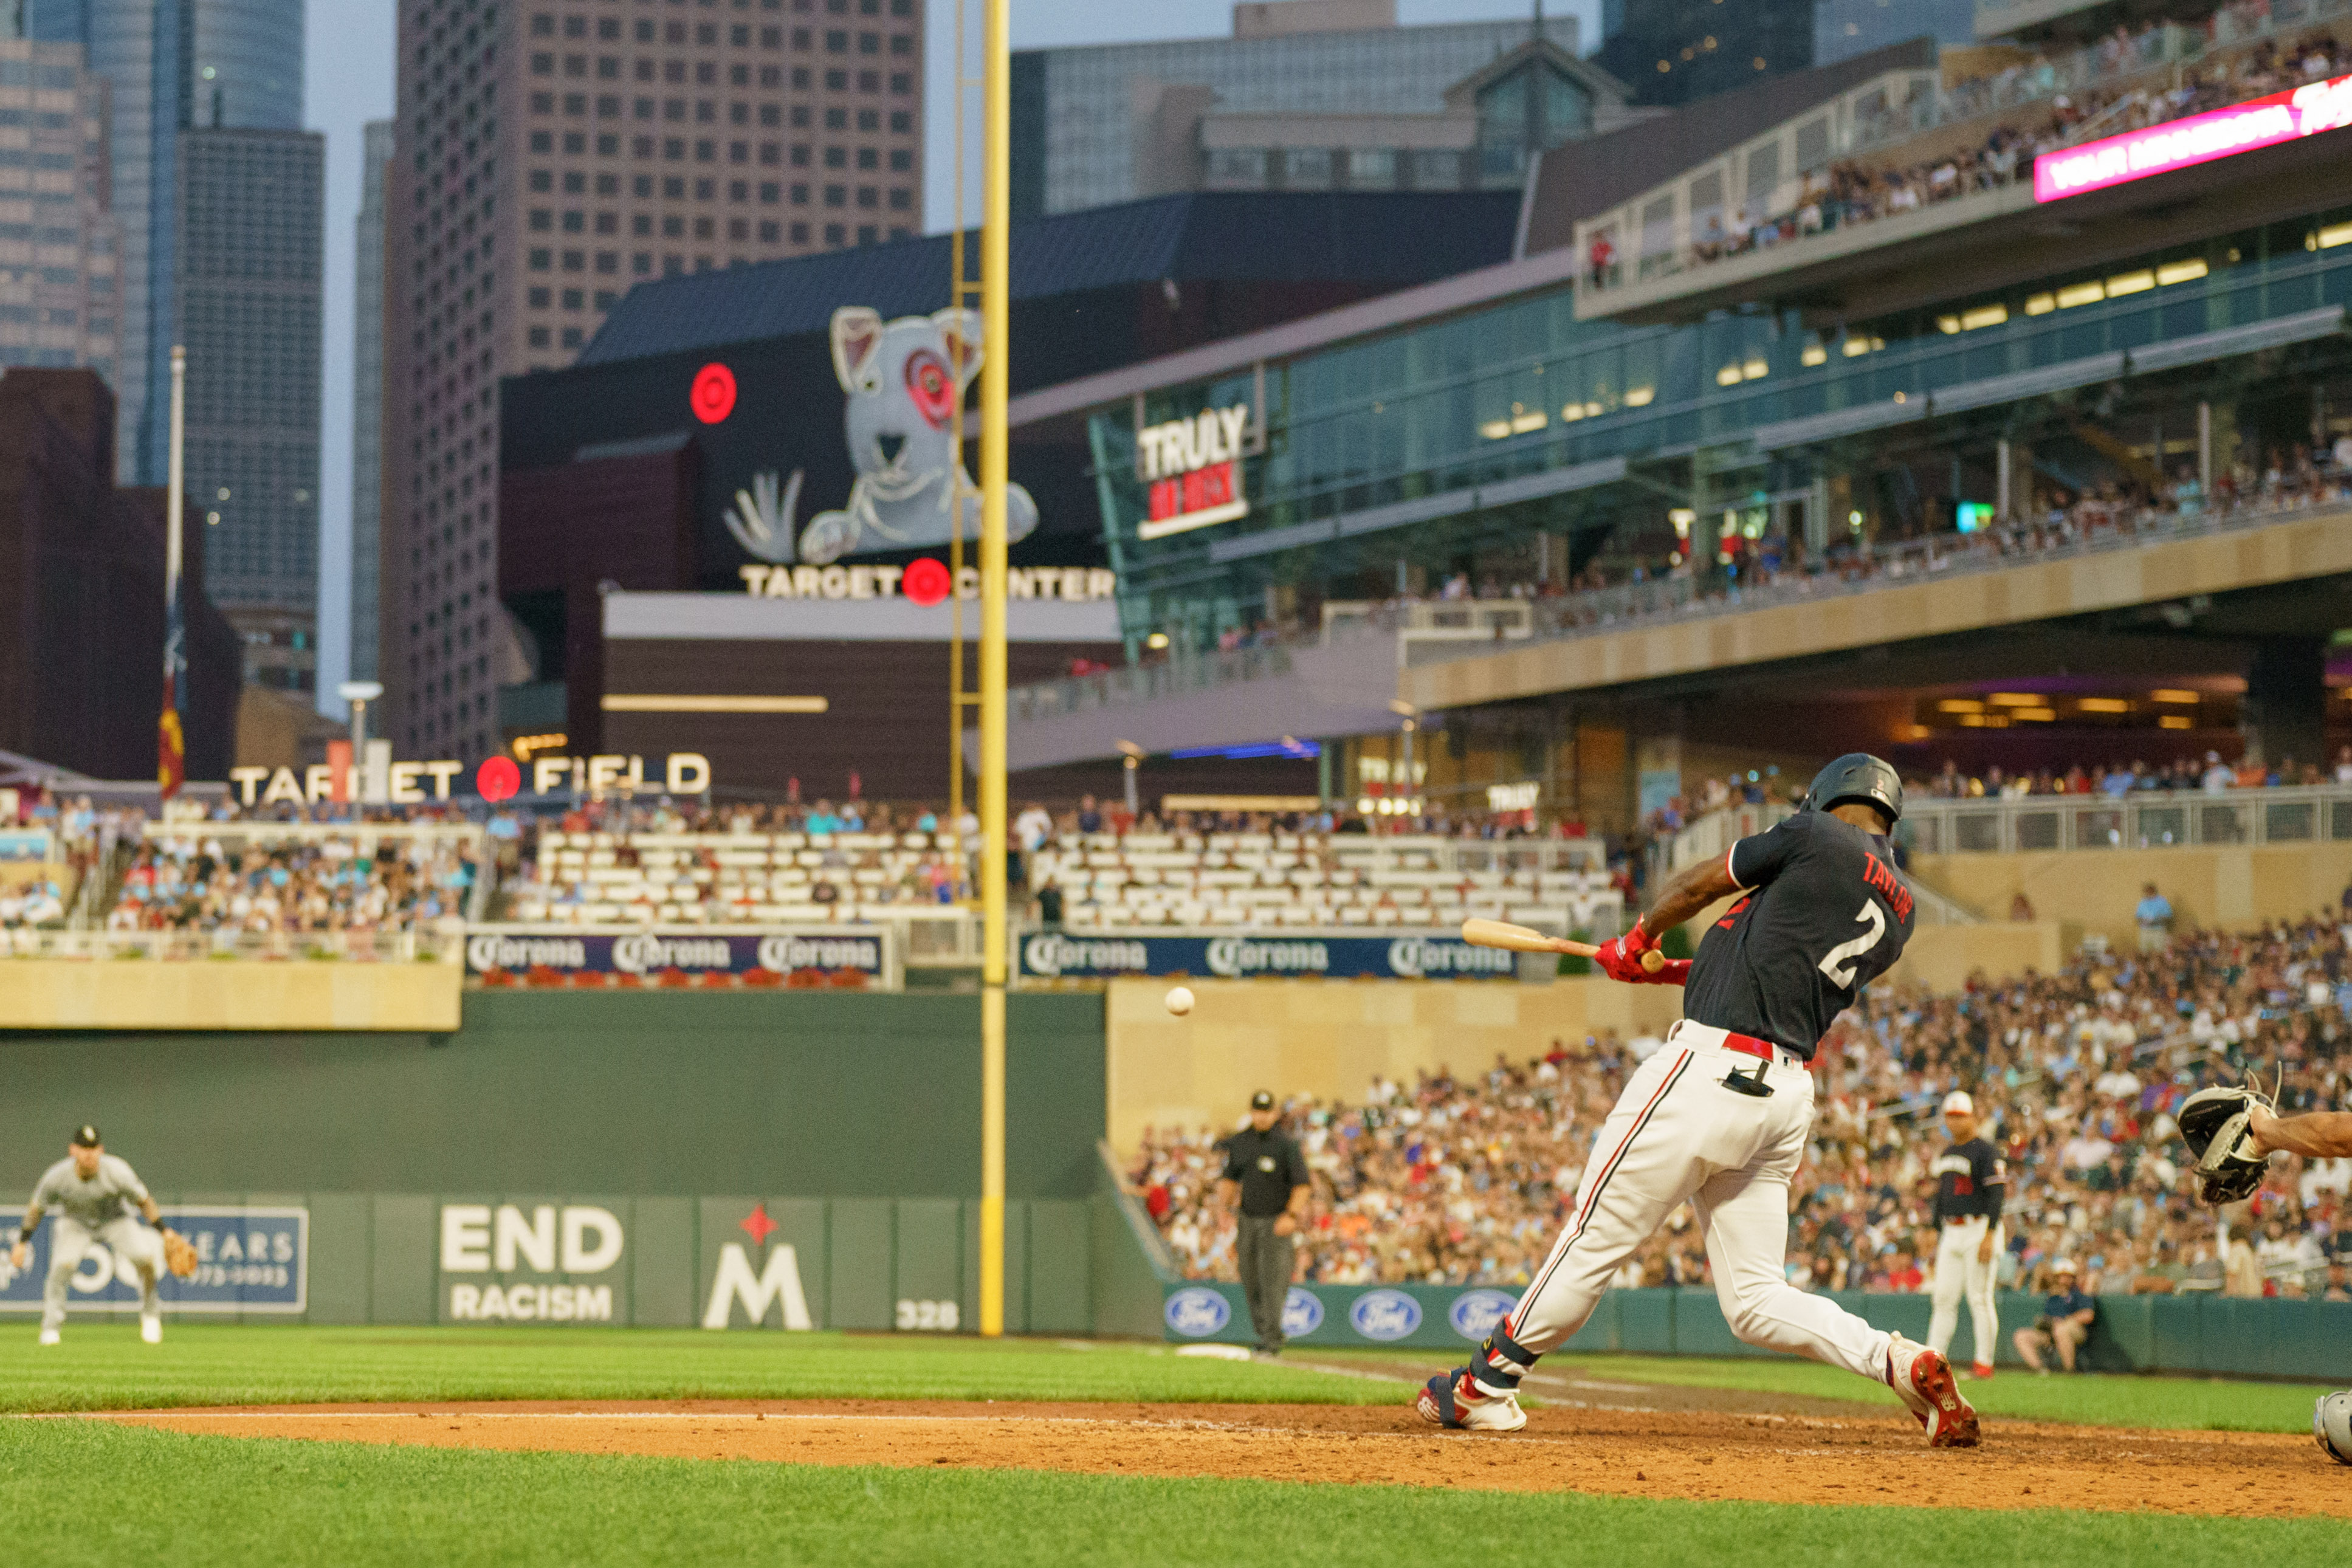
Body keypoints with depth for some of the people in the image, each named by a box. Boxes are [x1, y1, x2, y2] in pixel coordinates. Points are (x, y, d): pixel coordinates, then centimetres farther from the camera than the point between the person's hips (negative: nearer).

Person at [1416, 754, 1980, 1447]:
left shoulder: (1818, 837, -3)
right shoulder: (1900, 913, 16)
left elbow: (1698, 883, 8)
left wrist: (1637, 943, 25)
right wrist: (1680, 972, 30)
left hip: (1709, 1073, -7)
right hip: (1787, 1097, 7)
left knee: (1596, 1237, 4)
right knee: (1757, 1301, 9)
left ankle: (1487, 1386, 14)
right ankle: (1900, 1361, -10)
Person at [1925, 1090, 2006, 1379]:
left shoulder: (1985, 1152, -8)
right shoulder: (1945, 1156, 18)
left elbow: (1997, 1193, -15)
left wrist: (1990, 1235, -22)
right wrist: (1937, 1236, 20)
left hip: (1979, 1229, -8)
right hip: (1950, 1233, 8)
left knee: (1980, 1298, -7)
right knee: (1944, 1298, 4)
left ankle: (1984, 1362, -4)